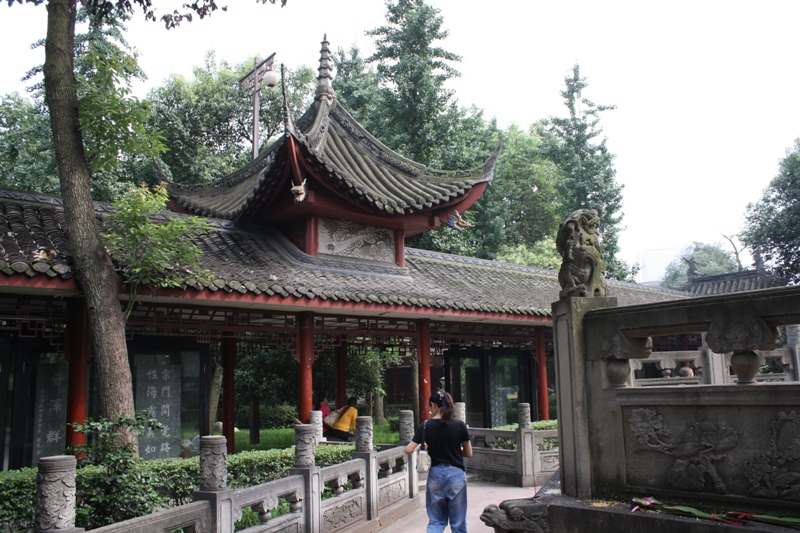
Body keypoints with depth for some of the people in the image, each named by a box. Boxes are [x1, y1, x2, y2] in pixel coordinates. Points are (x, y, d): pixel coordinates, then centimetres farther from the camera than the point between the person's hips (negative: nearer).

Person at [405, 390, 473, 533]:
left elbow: (409, 450, -10)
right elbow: (468, 453, 0)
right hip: (456, 474, -1)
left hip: (435, 474, 1)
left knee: (435, 521, 12)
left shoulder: (426, 426, -6)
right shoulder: (459, 425, -7)